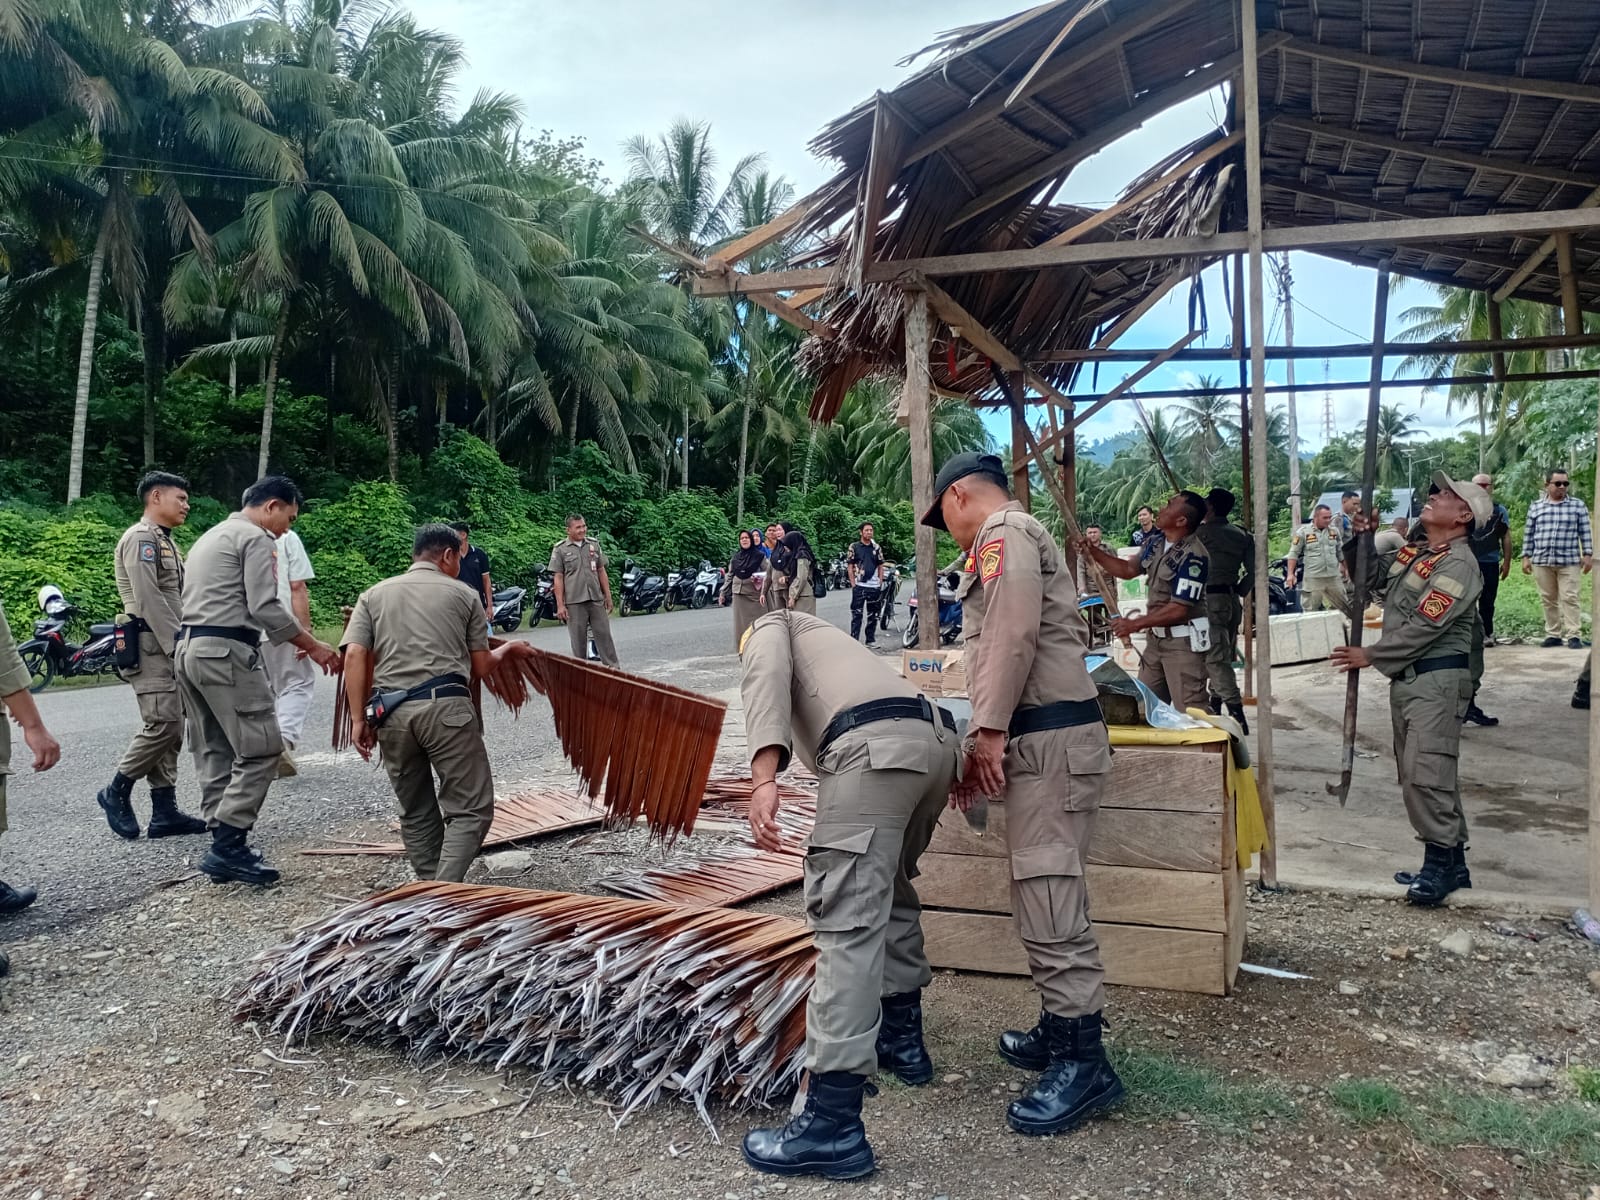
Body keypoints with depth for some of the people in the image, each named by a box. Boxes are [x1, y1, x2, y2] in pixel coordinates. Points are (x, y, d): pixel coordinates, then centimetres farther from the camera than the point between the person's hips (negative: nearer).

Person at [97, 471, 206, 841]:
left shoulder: (165, 541, 21)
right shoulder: (140, 537, -9)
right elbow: (148, 598, -19)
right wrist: (177, 642, -21)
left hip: (169, 645, 10)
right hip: (150, 644, -10)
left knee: (171, 728, 7)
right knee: (163, 725, -13)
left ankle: (165, 812, 9)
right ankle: (116, 792, 4)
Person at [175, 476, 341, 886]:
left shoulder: (211, 536, 25)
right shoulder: (256, 537, -4)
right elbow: (266, 607, -14)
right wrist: (314, 646, -8)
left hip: (188, 649, 10)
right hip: (226, 651, -10)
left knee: (214, 753, 10)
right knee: (260, 749, -9)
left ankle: (223, 847, 11)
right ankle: (228, 846, -13)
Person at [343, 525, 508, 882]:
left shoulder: (374, 595, 18)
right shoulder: (463, 595, 11)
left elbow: (354, 656, 4)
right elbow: (481, 666, 12)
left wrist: (358, 719, 5)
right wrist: (503, 651, 34)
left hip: (392, 714, 4)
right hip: (446, 707, -4)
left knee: (415, 812, 18)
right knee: (471, 808, 0)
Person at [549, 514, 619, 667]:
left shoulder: (594, 544, 10)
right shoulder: (560, 549, 0)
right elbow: (558, 578, -2)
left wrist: (608, 596, 10)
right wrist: (560, 605, -7)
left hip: (596, 599, 3)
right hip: (574, 602, -3)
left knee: (604, 634, 4)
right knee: (578, 639, 4)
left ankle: (613, 668, 8)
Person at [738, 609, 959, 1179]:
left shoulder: (770, 628, 23)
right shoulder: (828, 647, 44)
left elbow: (767, 678, -2)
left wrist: (763, 777, -16)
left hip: (875, 747, -8)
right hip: (935, 740, 8)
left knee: (847, 922, -9)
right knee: (889, 890, 28)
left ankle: (834, 1127, -9)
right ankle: (902, 1037, 40)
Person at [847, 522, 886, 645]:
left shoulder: (877, 547, 10)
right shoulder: (854, 546, 0)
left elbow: (880, 566, 13)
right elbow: (850, 566, 0)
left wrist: (881, 583, 5)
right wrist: (853, 584, -7)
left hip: (874, 586, 4)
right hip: (859, 586, -4)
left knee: (873, 615, 10)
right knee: (856, 615, -6)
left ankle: (871, 639, 19)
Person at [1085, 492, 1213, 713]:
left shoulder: (1194, 556, -21)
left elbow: (1178, 610, -23)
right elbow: (1128, 569, 18)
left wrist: (1135, 624, -16)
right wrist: (1092, 551, 6)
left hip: (1183, 641, -9)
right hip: (1156, 637, 9)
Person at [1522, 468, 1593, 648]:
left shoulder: (1578, 506, 5)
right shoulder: (1536, 506, 9)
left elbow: (1585, 532, 4)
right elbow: (1528, 534, 10)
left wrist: (1588, 554, -2)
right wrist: (1526, 557, 6)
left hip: (1569, 562, -2)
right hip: (1542, 561, 2)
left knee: (1569, 598, -6)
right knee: (1547, 600, 6)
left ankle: (1573, 635, -5)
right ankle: (1553, 634, 12)